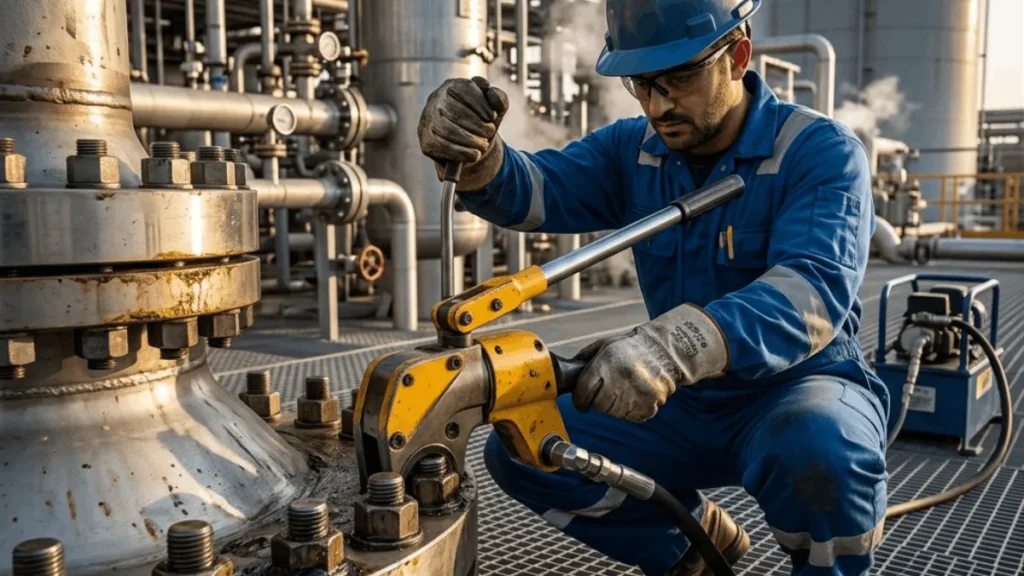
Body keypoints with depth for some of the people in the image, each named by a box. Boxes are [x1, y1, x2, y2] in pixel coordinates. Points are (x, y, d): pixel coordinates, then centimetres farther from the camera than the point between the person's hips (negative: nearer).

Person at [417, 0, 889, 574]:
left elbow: (814, 288, -34)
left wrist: (670, 348, -51)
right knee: (520, 449, -6)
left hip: (801, 385, -5)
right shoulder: (633, 150, 0)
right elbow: (534, 192, -15)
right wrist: (472, 154, -39)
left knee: (822, 449, -39)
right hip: (684, 401, 5)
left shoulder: (821, 151, -17)